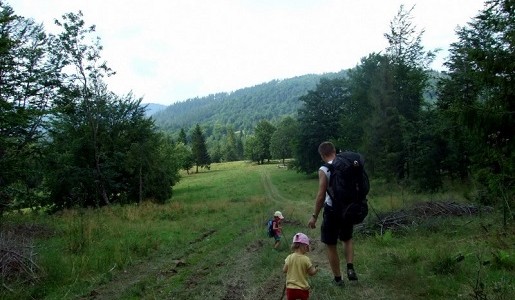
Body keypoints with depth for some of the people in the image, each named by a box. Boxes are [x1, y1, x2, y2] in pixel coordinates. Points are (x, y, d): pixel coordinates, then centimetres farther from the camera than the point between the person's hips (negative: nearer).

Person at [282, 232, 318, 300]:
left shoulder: (289, 257, -8)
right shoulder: (306, 259, -13)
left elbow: (284, 270, 0)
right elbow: (311, 273, -4)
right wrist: (315, 270, 17)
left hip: (290, 287, 1)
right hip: (303, 288, -1)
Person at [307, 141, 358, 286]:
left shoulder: (324, 170, -16)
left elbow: (321, 196, -18)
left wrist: (314, 216, -9)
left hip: (332, 211, -5)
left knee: (331, 246, 12)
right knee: (347, 239, 28)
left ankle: (338, 278, 21)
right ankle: (350, 268, 11)